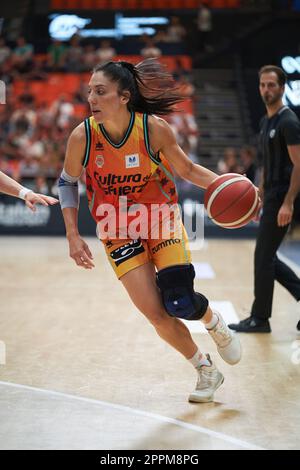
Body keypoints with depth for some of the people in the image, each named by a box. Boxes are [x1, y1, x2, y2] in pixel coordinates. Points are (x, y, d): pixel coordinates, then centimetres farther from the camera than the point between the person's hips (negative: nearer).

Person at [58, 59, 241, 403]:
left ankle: (215, 323, 24)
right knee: (157, 316, -5)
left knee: (180, 303, -15)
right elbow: (67, 182, 1)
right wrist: (73, 236, -5)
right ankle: (206, 371, 21)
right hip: (118, 233, 1)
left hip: (161, 221, -1)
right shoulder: (82, 137, -17)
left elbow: (187, 170, -3)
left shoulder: (154, 128, -19)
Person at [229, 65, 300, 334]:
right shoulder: (266, 121, 15)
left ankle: (260, 319, 7)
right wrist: (260, 197, 21)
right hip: (271, 198, 9)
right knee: (268, 258, 11)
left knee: (263, 257, -4)